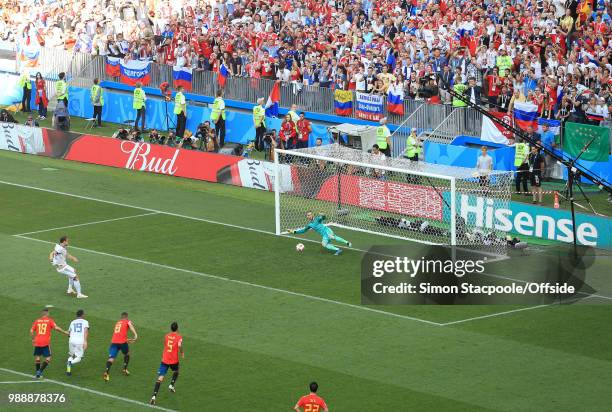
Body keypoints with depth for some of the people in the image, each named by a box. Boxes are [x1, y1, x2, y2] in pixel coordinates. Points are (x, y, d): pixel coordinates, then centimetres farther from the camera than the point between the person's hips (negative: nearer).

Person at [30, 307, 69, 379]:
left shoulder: (37, 321, 9)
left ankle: (37, 373, 17)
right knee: (48, 359, 3)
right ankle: (40, 371, -11)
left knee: (37, 357, 16)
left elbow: (31, 331, 6)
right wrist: (64, 332, -1)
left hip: (37, 343, 4)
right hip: (45, 343, -4)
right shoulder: (50, 321, 0)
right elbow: (56, 328, -13)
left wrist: (33, 339, 21)